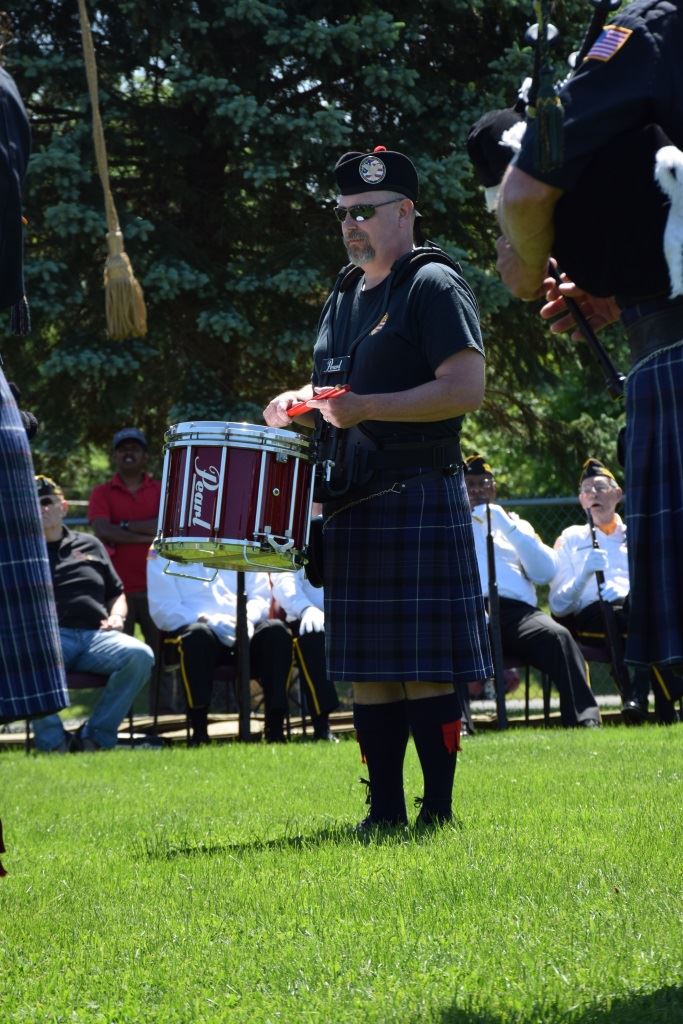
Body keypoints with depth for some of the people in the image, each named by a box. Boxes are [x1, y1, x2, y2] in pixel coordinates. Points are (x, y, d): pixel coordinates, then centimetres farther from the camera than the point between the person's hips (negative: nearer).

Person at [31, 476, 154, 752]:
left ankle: (96, 737, -19)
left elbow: (117, 593, 30)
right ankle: (53, 743, -27)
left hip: (96, 634, 3)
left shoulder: (89, 544, 29)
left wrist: (116, 616, 11)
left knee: (140, 655, -30)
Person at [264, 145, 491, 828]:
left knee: (425, 665, -6)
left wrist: (367, 407, -20)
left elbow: (466, 389, -15)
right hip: (352, 506, 8)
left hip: (419, 501, -8)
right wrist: (302, 403, 7)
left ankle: (438, 809, -1)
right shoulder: (344, 294, 19)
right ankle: (385, 809, 13)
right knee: (367, 666, 8)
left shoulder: (434, 286, -6)